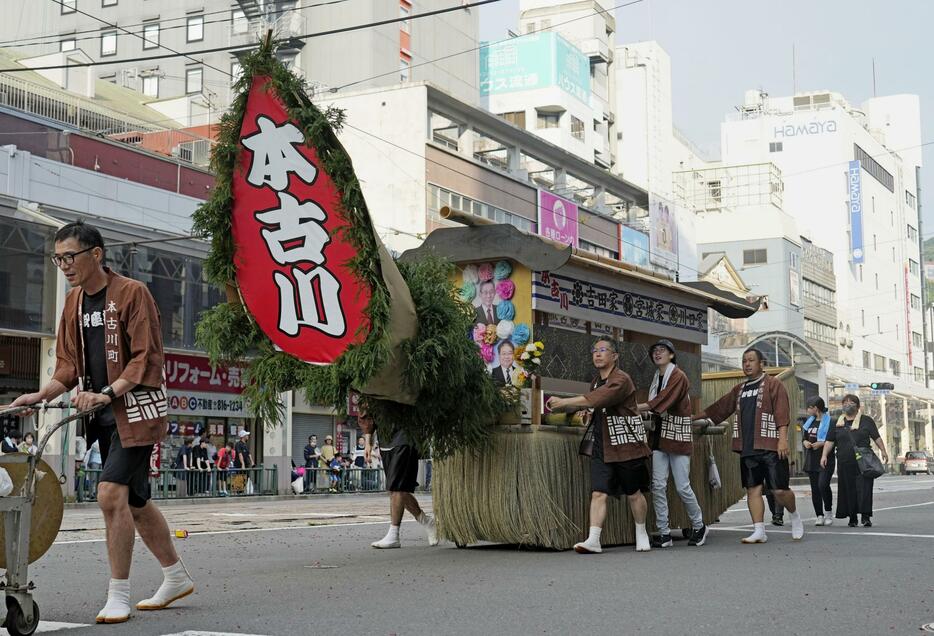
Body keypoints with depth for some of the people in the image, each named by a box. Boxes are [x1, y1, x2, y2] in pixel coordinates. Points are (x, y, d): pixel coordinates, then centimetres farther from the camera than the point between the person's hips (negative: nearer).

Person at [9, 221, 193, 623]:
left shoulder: (131, 293, -11)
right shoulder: (74, 302, 11)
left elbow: (146, 358, -16)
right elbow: (69, 364, 12)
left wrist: (107, 393, -26)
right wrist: (41, 395, -5)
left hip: (136, 409, -8)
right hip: (104, 412, 8)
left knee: (111, 493, -16)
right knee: (134, 500, 13)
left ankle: (119, 596, -6)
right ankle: (176, 578, 28)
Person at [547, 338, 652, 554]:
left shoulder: (621, 380, -15)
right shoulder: (596, 381, 12)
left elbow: (595, 400, -27)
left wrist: (563, 402, -26)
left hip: (626, 445, -6)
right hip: (601, 446, 6)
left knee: (634, 493, 7)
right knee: (598, 493, -6)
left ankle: (641, 535, 26)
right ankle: (593, 540, -12)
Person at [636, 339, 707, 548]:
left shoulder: (678, 377, -11)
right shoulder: (657, 378, 15)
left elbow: (660, 403, -21)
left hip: (678, 435, -7)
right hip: (660, 436, 7)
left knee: (682, 486, -3)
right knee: (658, 485, -3)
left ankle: (699, 526, 19)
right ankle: (664, 534, 2)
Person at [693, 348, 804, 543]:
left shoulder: (773, 385, 0)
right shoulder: (739, 390, 19)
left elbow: (782, 414, -9)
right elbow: (719, 408, 24)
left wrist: (783, 439, -18)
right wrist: (695, 417, 22)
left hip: (770, 447, -6)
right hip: (747, 449, 6)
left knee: (779, 490, -5)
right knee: (753, 489, 3)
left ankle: (795, 516, 22)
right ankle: (759, 531, 6)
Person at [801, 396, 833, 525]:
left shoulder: (830, 421, -6)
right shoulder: (809, 422, 17)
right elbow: (803, 437, 23)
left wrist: (822, 443, -18)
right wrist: (805, 442, 1)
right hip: (811, 460, 7)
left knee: (823, 485, -19)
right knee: (815, 488, 4)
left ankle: (828, 513, -1)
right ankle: (819, 516, 9)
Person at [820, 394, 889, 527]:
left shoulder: (866, 420, 9)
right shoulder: (837, 423, 13)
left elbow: (876, 437, 9)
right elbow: (829, 441, 10)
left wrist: (883, 451, 2)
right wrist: (824, 455, 0)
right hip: (844, 463, 2)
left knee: (864, 488, -10)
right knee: (848, 490, 1)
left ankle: (866, 516, -11)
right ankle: (852, 518, 7)